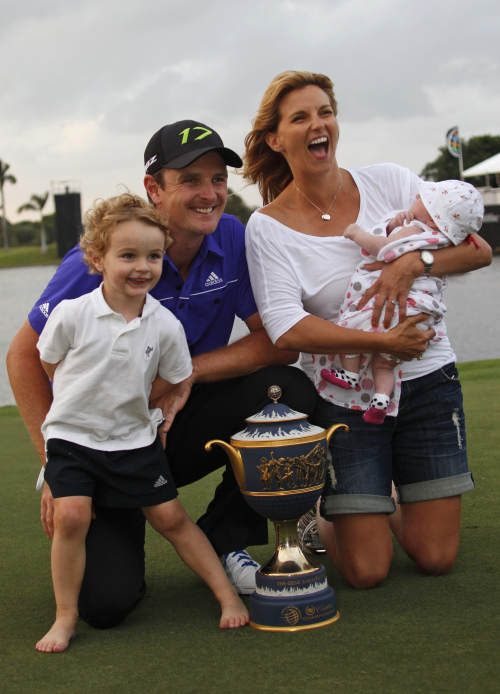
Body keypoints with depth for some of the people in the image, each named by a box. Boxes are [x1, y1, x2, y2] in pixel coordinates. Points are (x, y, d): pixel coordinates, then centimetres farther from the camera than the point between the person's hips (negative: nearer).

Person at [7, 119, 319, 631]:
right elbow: (25, 356, -11)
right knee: (106, 601, -21)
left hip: (182, 425, 4)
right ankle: (117, 532, 17)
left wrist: (191, 372, -22)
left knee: (290, 393, -21)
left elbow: (280, 340, -8)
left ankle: (222, 540, -1)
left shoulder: (234, 240, -7)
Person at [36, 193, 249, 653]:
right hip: (72, 435, -1)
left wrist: (126, 403, 0)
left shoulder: (166, 325, -10)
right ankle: (66, 617, -3)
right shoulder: (71, 314, -15)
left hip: (135, 440, 2)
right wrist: (94, 399, 4)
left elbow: (172, 382, 4)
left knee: (171, 516, 5)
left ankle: (227, 592, 18)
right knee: (71, 515, -18)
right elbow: (50, 366, 1)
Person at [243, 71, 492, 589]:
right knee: (366, 571, -3)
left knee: (436, 558, 4)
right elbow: (287, 331, -20)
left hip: (426, 379, 3)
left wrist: (414, 261, -23)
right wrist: (382, 342, -27)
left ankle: (393, 499, 35)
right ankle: (323, 514, 29)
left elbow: (479, 249, -4)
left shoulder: (388, 182, -1)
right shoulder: (268, 226, -8)